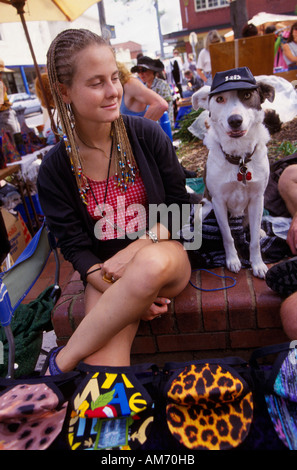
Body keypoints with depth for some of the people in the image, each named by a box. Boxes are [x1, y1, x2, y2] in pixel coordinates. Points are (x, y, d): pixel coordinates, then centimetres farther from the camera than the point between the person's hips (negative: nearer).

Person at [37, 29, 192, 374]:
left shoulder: (147, 134, -3)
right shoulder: (54, 170, -4)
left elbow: (178, 205, 1)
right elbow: (74, 246, -2)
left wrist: (134, 251, -15)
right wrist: (126, 294, -16)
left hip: (161, 251, 2)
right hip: (105, 271, -1)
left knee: (151, 265, -37)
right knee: (104, 363, -28)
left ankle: (62, 360, -16)